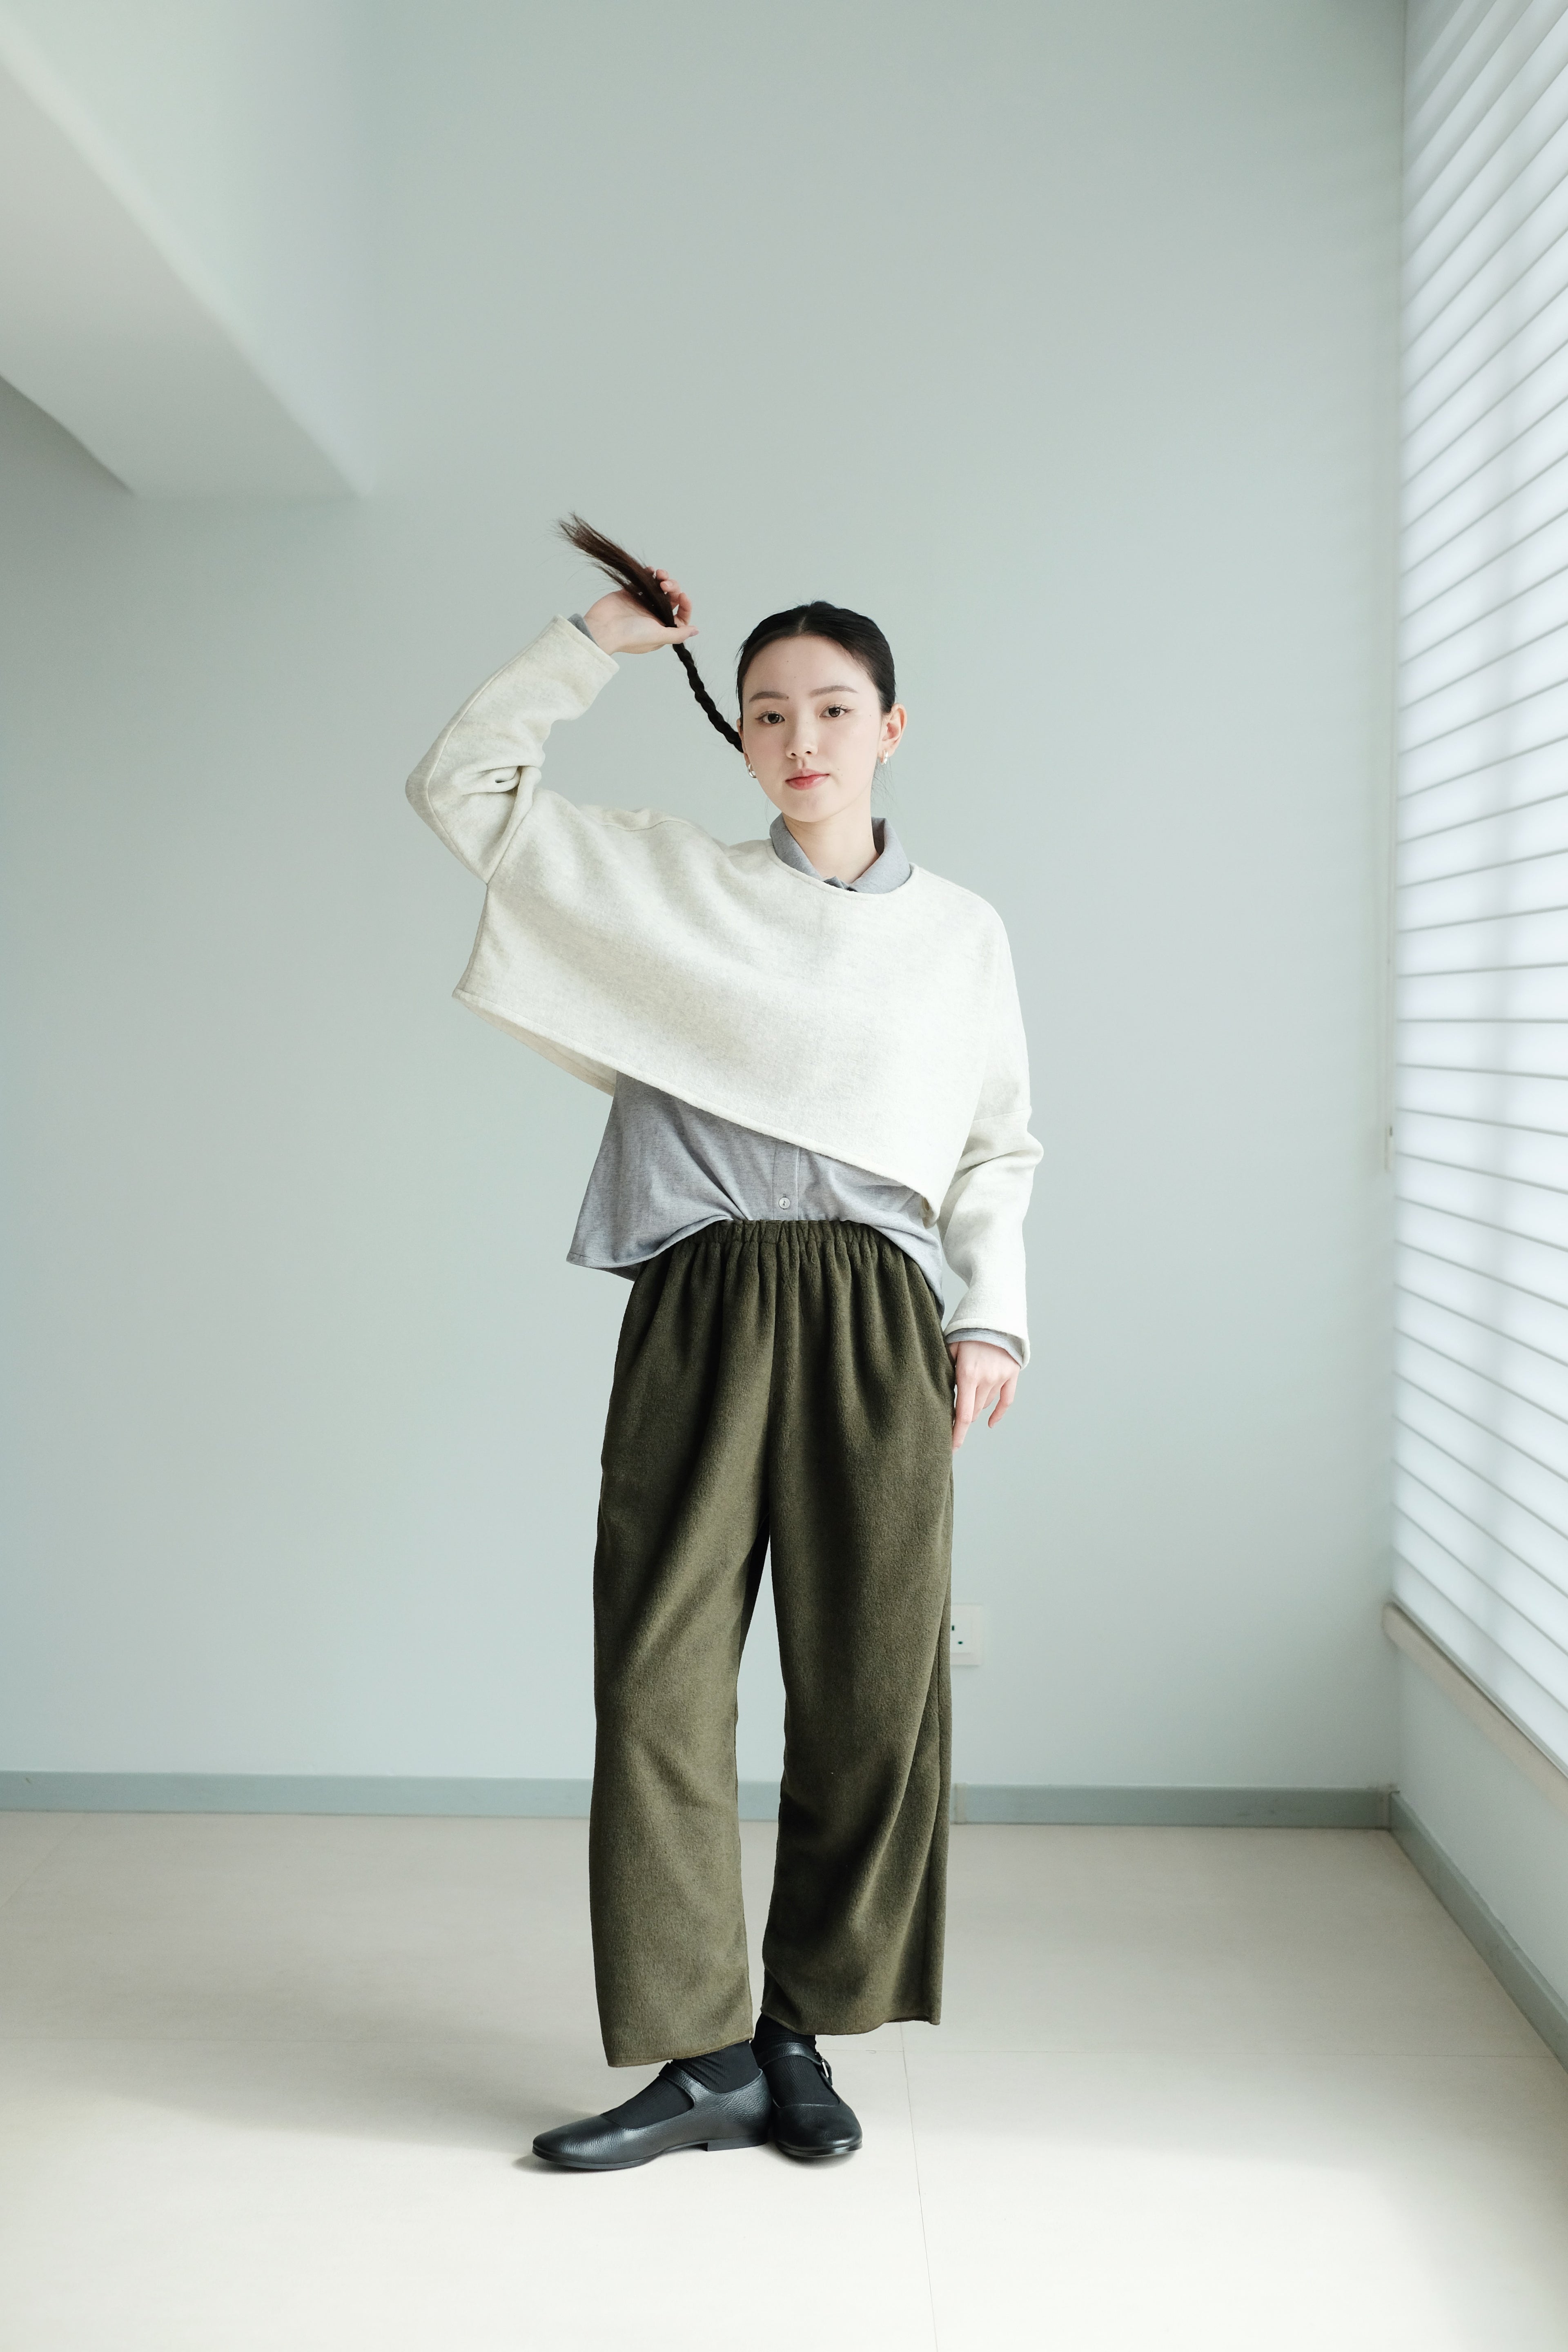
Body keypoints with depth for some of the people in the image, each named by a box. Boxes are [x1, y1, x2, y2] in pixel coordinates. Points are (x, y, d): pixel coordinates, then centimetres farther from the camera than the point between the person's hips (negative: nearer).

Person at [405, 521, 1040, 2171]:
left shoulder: (960, 932, 14)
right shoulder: (665, 886, 12)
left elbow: (997, 1148, 16)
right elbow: (459, 788, 12)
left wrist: (993, 1314, 3)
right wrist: (596, 644, 9)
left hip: (878, 1319, 1)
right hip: (699, 1309, 0)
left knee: (869, 1688, 1)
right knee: (662, 1677, -4)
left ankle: (802, 2037, 18)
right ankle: (705, 2055, 8)